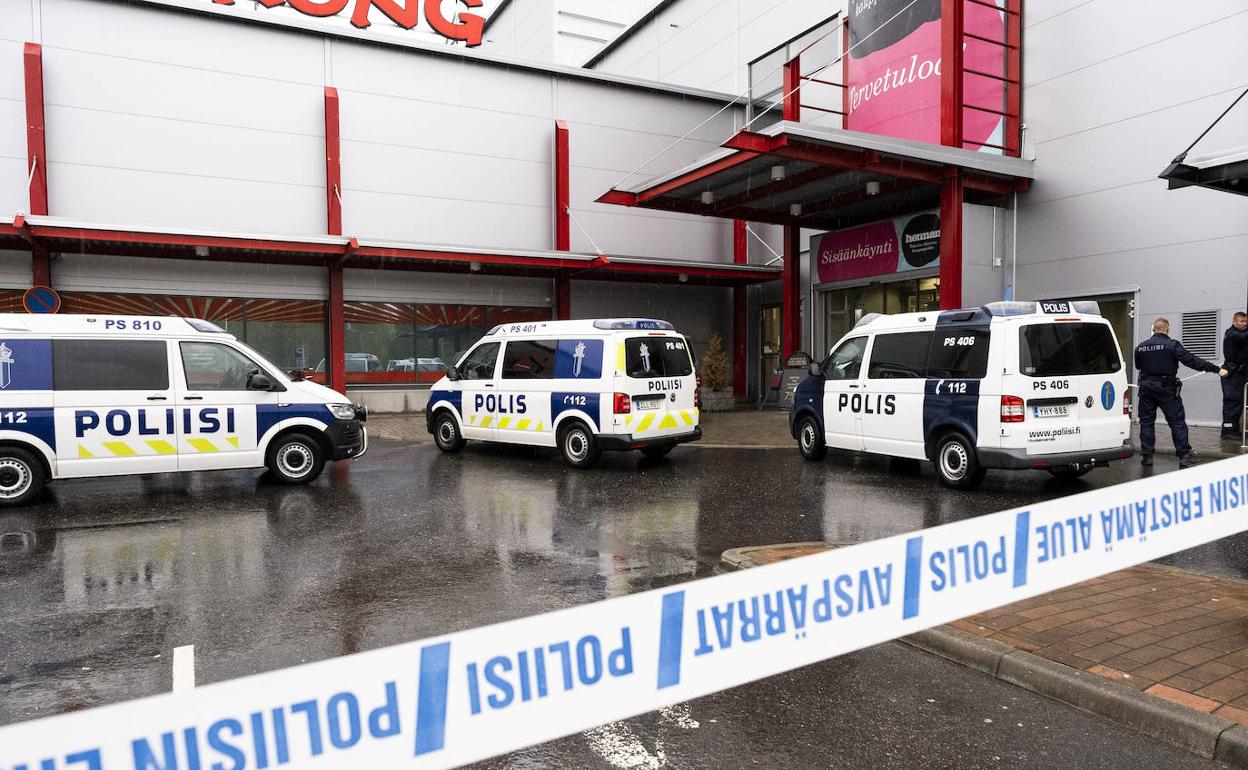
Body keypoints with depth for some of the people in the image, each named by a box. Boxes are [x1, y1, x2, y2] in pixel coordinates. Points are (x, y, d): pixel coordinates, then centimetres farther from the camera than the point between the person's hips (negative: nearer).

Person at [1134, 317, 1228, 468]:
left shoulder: (1140, 347, 6)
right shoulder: (1172, 345, -8)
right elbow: (1191, 360, -13)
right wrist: (1216, 369, -12)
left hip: (1146, 386, 4)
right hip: (1166, 387, -3)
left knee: (1146, 421, 9)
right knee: (1177, 421, 2)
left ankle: (1146, 455, 9)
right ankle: (1184, 455, 1)